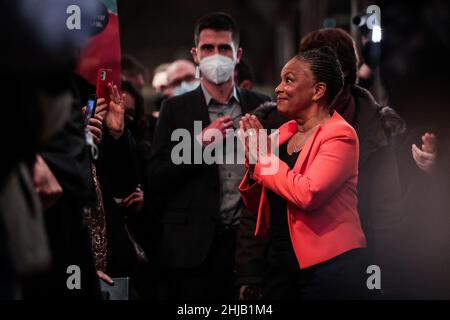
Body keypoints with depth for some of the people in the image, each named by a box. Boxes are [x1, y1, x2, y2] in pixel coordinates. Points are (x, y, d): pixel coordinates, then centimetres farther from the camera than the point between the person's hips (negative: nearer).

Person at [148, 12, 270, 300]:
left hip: (248, 241, 1)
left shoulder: (260, 106, 10)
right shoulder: (176, 109, 5)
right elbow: (156, 178, -2)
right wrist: (201, 142, -11)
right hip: (194, 245, -1)